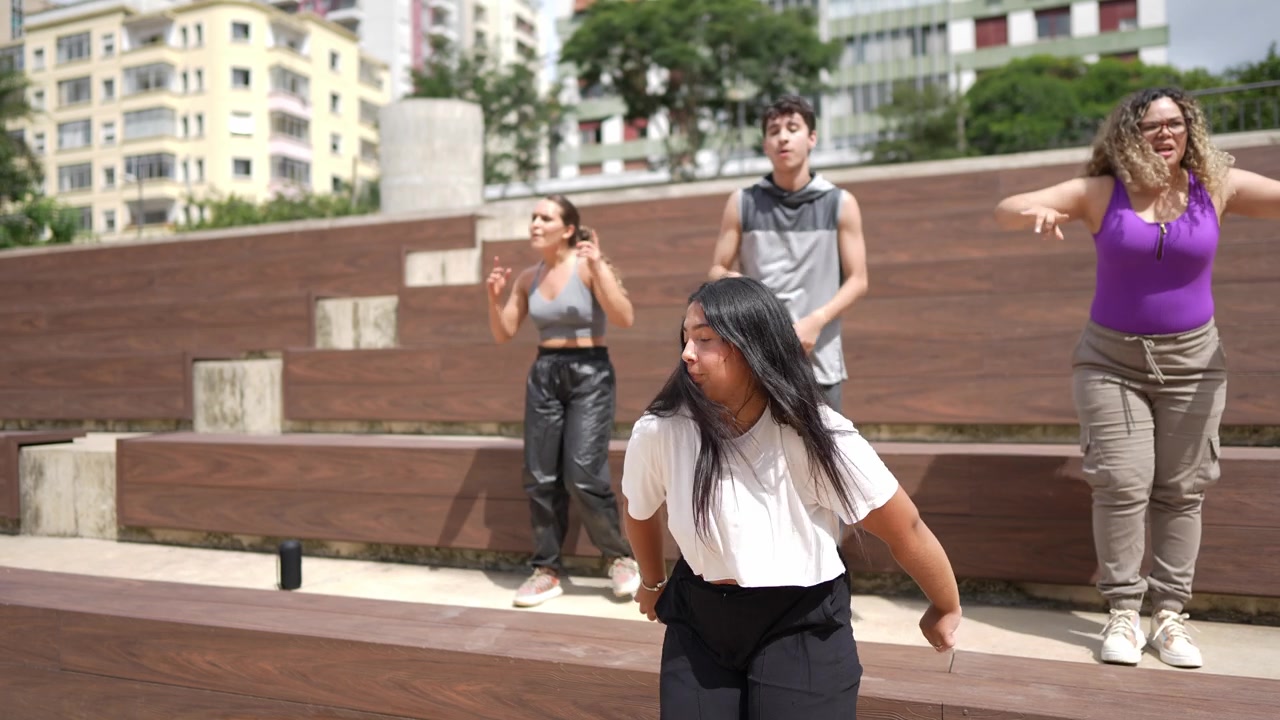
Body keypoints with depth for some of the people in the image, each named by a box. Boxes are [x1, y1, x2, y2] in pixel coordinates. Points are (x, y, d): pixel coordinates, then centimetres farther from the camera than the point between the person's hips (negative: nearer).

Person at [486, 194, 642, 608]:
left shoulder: (588, 266, -7)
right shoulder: (528, 278, 8)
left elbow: (625, 319, -17)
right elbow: (503, 334, 12)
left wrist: (599, 268, -23)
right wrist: (494, 297, -5)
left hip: (590, 374, -5)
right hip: (543, 375, 5)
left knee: (583, 475, -14)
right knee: (539, 478, 2)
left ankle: (620, 558, 9)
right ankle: (547, 571, 16)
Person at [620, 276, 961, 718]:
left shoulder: (815, 437, -23)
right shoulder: (659, 432, -17)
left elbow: (906, 530, -9)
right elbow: (639, 512, 6)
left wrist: (946, 609, 4)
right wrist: (653, 584, 22)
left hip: (801, 629, -2)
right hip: (697, 622, 2)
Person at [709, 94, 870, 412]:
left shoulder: (840, 204, 5)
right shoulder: (742, 203, 7)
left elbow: (857, 280, 4)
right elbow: (717, 271, 10)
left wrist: (816, 320, -12)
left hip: (818, 358, 0)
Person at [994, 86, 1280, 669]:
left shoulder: (1217, 186, -3)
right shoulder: (1100, 193, -5)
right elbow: (1005, 211, -9)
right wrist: (1034, 212, -33)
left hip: (1192, 361, 2)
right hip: (1111, 360, -1)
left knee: (1181, 490, 5)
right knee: (1121, 486, -5)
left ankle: (1169, 615, 15)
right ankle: (1124, 612, 7)